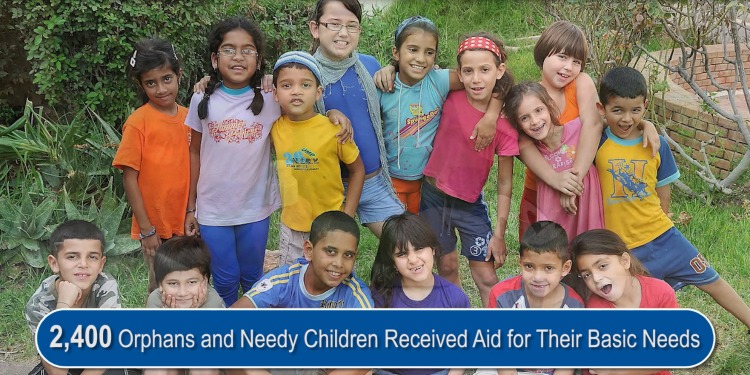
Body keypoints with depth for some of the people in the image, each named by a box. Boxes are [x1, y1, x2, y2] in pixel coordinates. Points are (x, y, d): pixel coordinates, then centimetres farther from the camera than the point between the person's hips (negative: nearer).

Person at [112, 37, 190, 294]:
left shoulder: (188, 117, 1)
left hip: (185, 223, 4)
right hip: (156, 226, -4)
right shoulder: (138, 122, -13)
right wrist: (146, 229, -12)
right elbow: (129, 178, -11)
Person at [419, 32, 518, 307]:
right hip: (434, 196, 1)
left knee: (486, 277, 1)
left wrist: (499, 234, -7)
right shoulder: (450, 98, -15)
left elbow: (504, 185, -9)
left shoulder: (505, 123, -16)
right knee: (447, 267, 15)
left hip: (470, 203, -1)